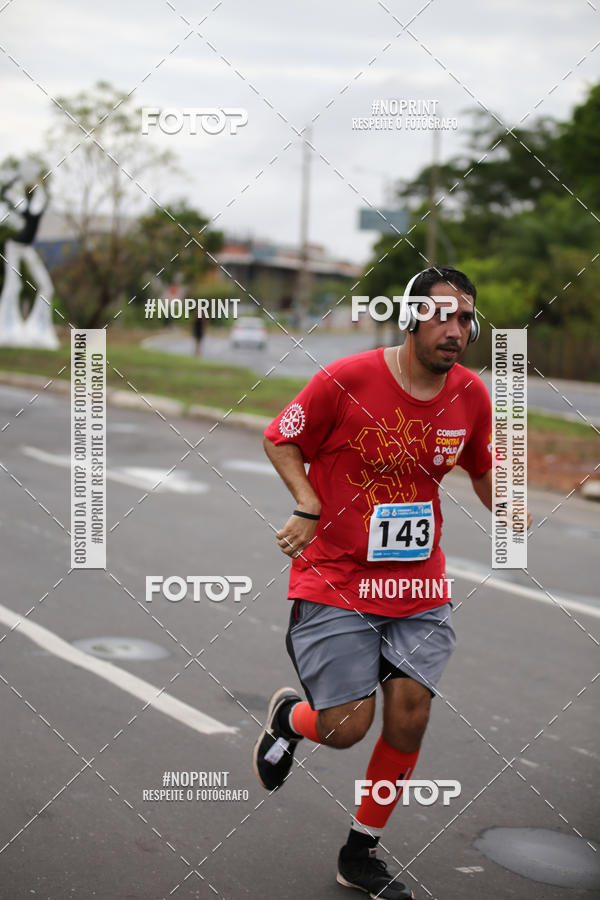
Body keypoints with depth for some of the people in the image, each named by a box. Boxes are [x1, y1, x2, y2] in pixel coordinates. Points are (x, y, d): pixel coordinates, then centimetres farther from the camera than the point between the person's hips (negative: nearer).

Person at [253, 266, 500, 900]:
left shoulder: (472, 395, -1)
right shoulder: (345, 379, -15)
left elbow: (481, 468, 19)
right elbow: (280, 439, -3)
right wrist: (311, 506, -18)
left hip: (420, 586, 4)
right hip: (335, 580, -4)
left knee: (409, 717, -1)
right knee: (345, 727, -9)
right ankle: (288, 716, 31)